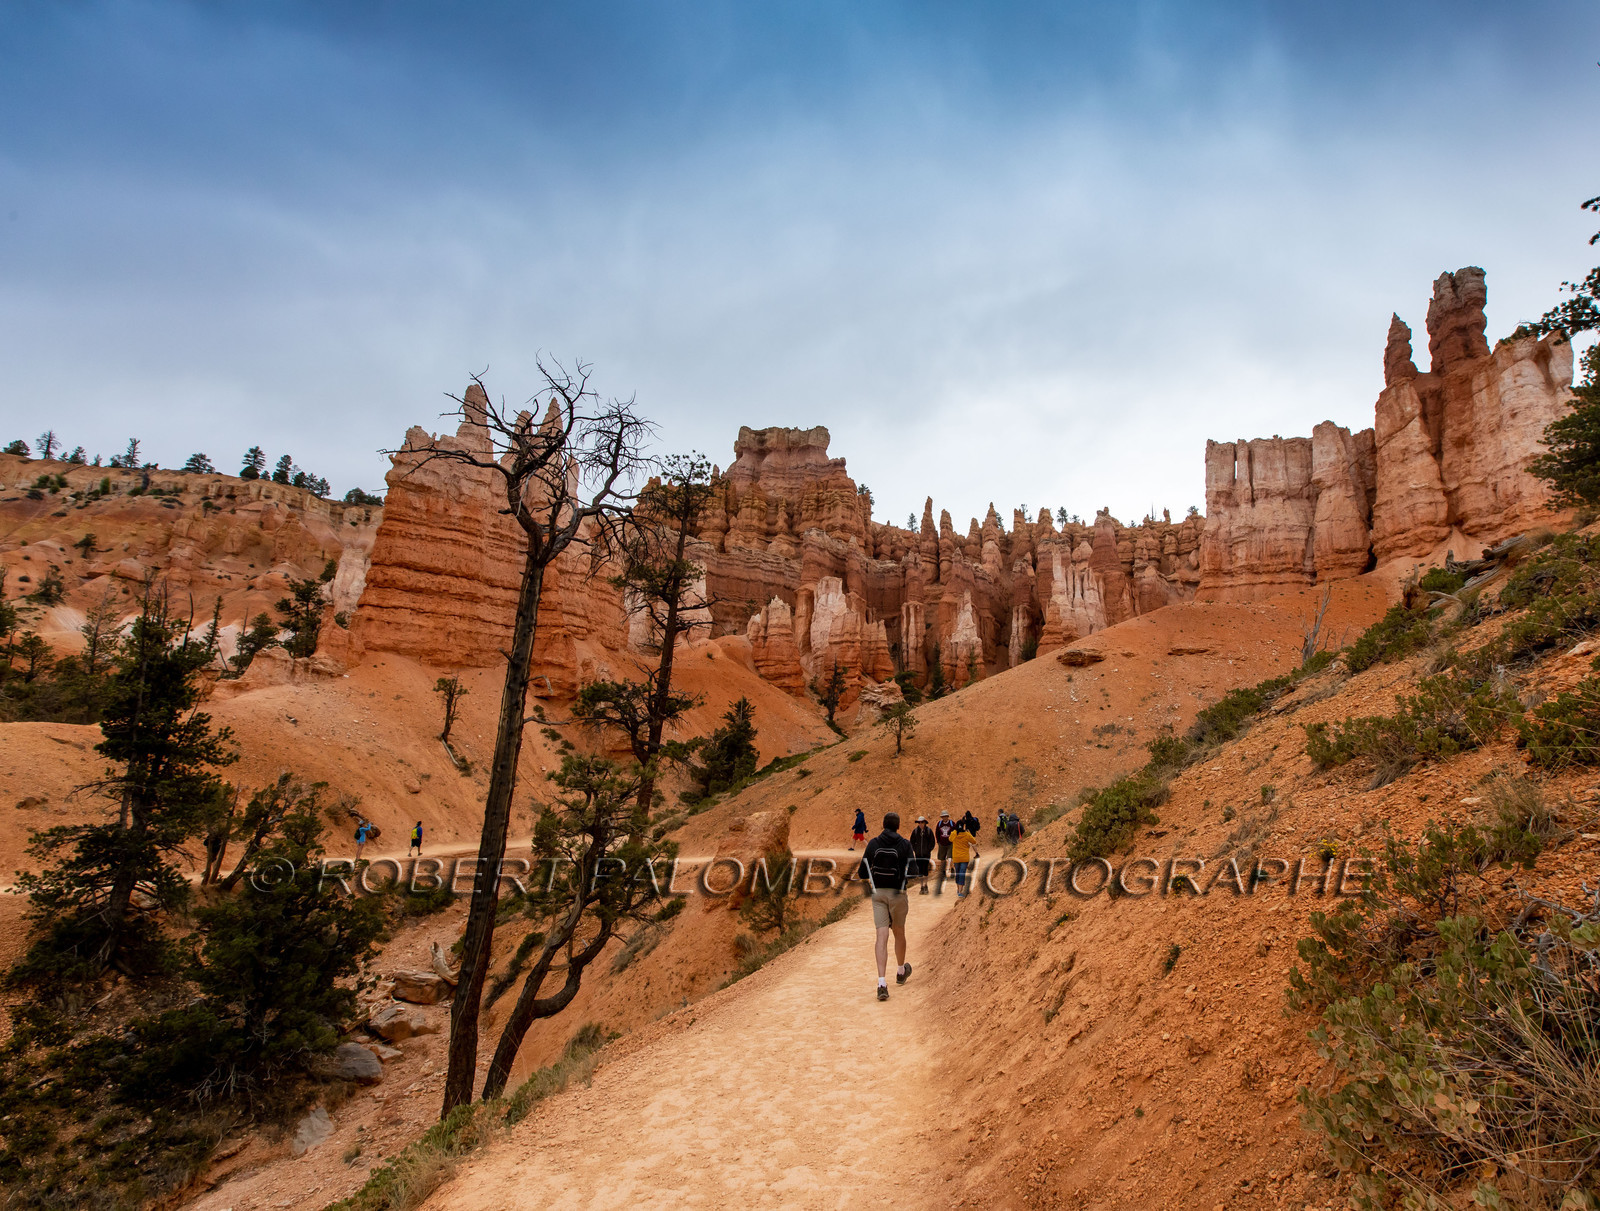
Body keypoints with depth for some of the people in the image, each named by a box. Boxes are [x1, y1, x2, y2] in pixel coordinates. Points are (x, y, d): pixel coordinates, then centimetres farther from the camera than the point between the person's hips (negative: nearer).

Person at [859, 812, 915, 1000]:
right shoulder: (904, 844, -4)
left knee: (882, 936, -4)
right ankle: (901, 971, 40)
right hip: (898, 893, -1)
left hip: (878, 893, 1)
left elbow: (862, 873, 1)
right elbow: (912, 870, -12)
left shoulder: (873, 843, 1)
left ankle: (882, 983, -16)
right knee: (899, 932, 19)